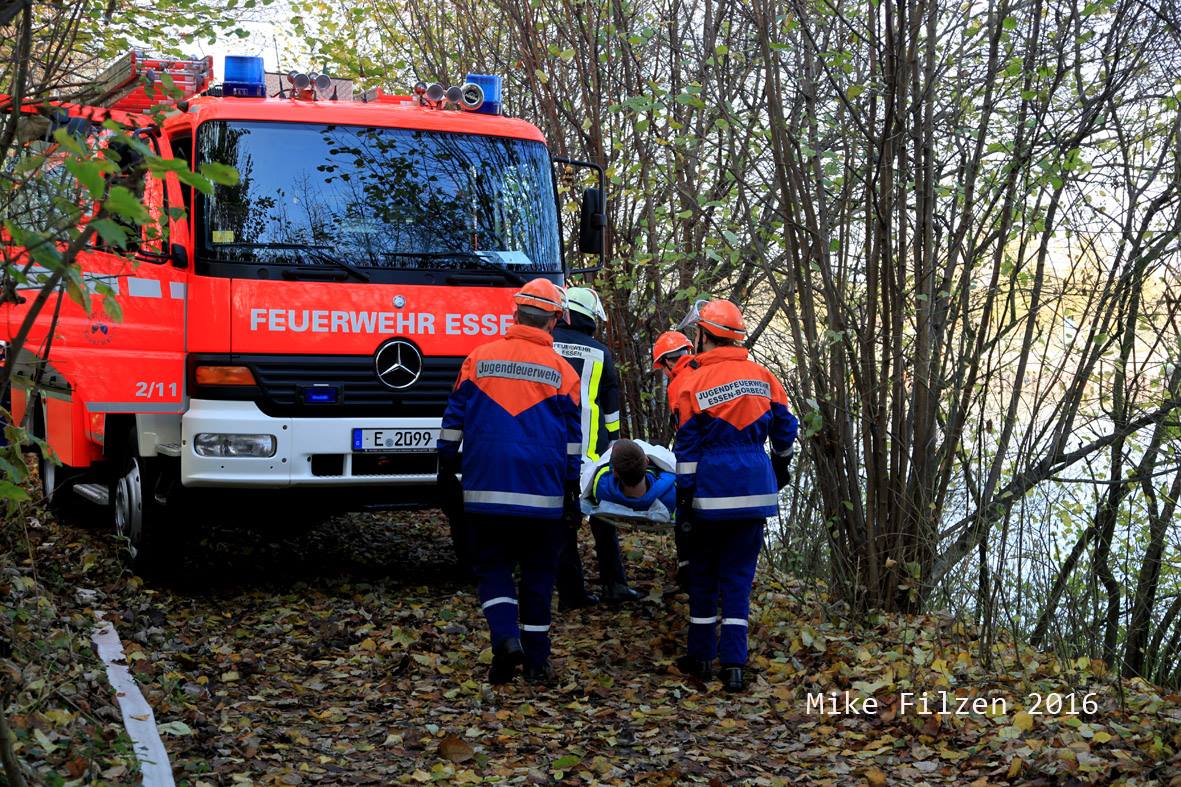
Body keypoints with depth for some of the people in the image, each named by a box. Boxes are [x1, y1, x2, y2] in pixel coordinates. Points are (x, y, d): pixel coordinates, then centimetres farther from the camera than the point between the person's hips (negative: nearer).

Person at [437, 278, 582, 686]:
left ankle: (505, 636, -13)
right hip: (542, 492, 0)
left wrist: (447, 466, 16)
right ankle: (536, 662, 13)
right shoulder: (560, 370, 1)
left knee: (492, 565, 10)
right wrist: (571, 488, 9)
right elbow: (572, 436, 3)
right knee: (538, 573, 10)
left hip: (486, 487, 0)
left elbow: (455, 417, 6)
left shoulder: (479, 358, 2)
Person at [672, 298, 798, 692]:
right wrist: (781, 466, 28)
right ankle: (734, 663, -3)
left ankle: (701, 656, 19)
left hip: (712, 491, -3)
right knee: (738, 576, 6)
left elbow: (688, 446, -7)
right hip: (755, 489, 3)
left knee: (703, 574, 13)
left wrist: (684, 493, -2)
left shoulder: (694, 384, -8)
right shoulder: (763, 377, 3)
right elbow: (784, 427, 11)